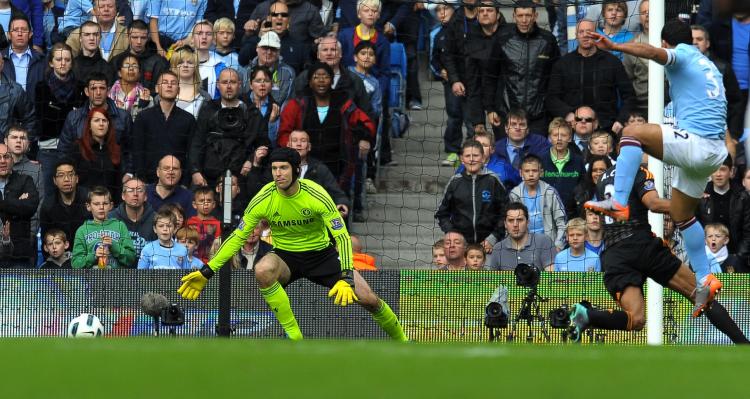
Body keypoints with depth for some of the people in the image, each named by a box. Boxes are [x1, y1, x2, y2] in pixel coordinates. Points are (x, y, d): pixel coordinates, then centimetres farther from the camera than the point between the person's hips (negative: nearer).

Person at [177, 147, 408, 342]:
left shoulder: (316, 196, -21)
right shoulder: (264, 200, -16)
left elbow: (342, 237, -23)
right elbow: (238, 237, -7)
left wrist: (346, 278, -37)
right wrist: (207, 272, -12)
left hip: (321, 253, -1)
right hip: (285, 256, 1)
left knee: (368, 299, -14)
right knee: (263, 270, -36)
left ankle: (401, 341, 16)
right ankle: (294, 337, -25)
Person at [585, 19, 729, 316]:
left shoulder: (683, 55, -2)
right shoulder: (708, 66, 25)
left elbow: (653, 53, -24)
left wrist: (615, 47, -36)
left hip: (695, 143, -9)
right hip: (714, 152, 9)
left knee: (632, 133, -13)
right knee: (681, 214, 19)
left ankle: (619, 203, -26)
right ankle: (705, 281, 18)